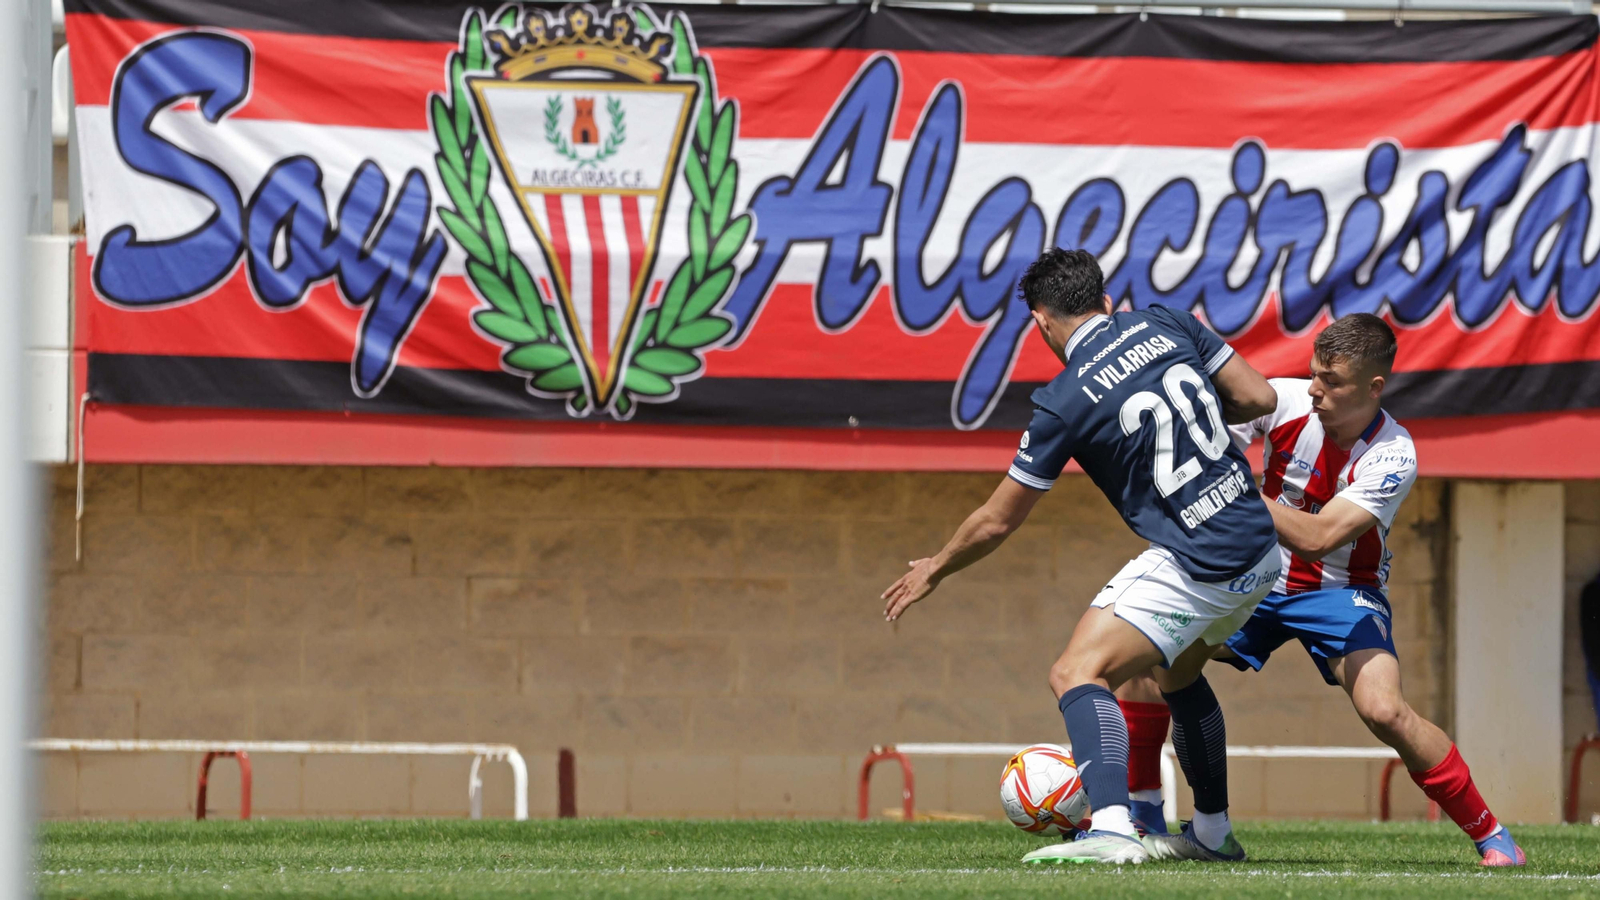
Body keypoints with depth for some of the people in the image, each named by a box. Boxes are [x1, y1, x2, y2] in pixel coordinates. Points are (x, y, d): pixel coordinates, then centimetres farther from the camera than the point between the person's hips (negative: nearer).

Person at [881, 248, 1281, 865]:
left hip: (1195, 569, -8)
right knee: (1180, 672, 30)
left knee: (1077, 674, -14)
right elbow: (1260, 400, 7)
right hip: (1261, 553, 8)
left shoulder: (1064, 402, -8)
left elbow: (997, 520, 2)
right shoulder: (1168, 325, 5)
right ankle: (1215, 832, 36)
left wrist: (933, 570, 20)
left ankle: (1111, 829, -35)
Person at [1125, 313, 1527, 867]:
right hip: (1256, 577, 4)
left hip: (1340, 591, -4)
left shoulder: (1391, 457, -24)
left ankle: (1491, 837, -10)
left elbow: (1316, 538, -33)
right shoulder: (1286, 401, -14)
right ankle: (1144, 824, 1)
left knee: (1383, 710, -27)